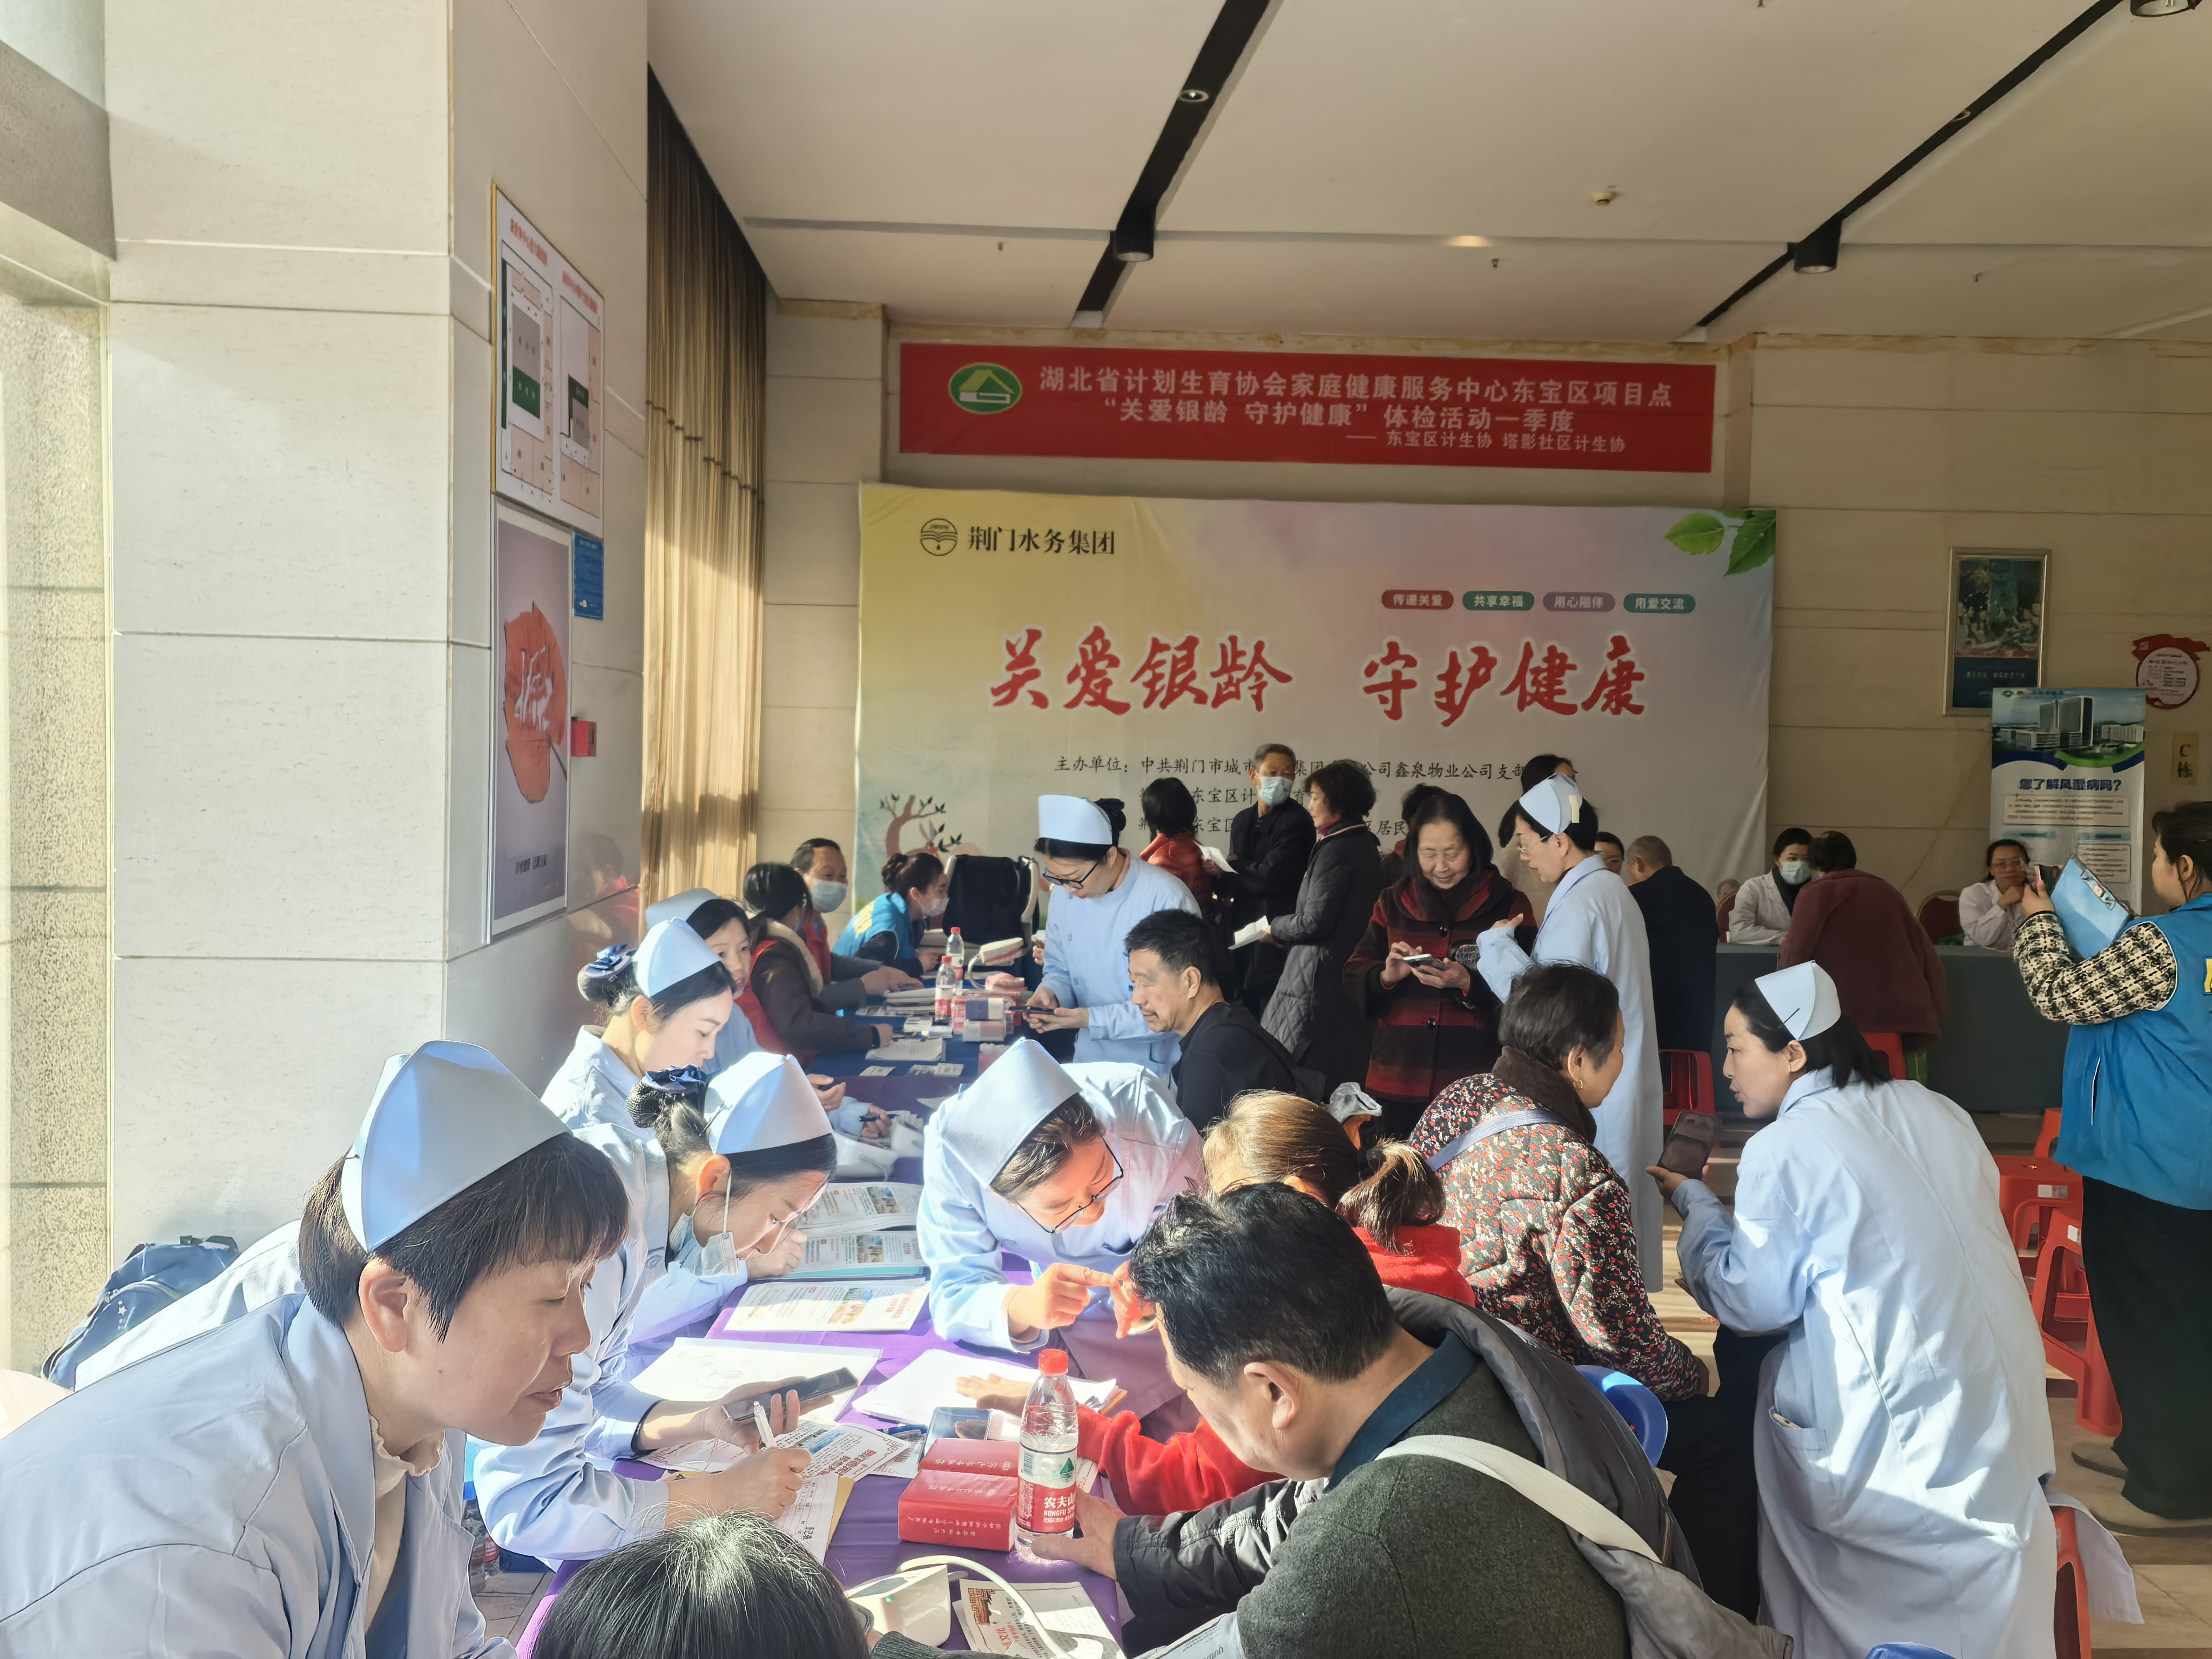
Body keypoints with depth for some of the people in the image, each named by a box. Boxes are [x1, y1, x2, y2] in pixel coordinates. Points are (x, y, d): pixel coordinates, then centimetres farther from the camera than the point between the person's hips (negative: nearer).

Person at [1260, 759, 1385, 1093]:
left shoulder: (1336, 850, -14)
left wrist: (1275, 928, 0)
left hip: (1320, 978, -10)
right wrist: (1286, 929, 14)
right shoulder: (1365, 845, 13)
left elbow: (1315, 922, -18)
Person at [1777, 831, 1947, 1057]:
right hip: (1901, 1009, 5)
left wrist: (1784, 949, 19)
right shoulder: (1887, 891, 18)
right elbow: (1925, 952, 18)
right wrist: (1935, 1007, 20)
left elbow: (1795, 953, -3)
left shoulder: (1818, 892, 3)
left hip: (1848, 1012, -5)